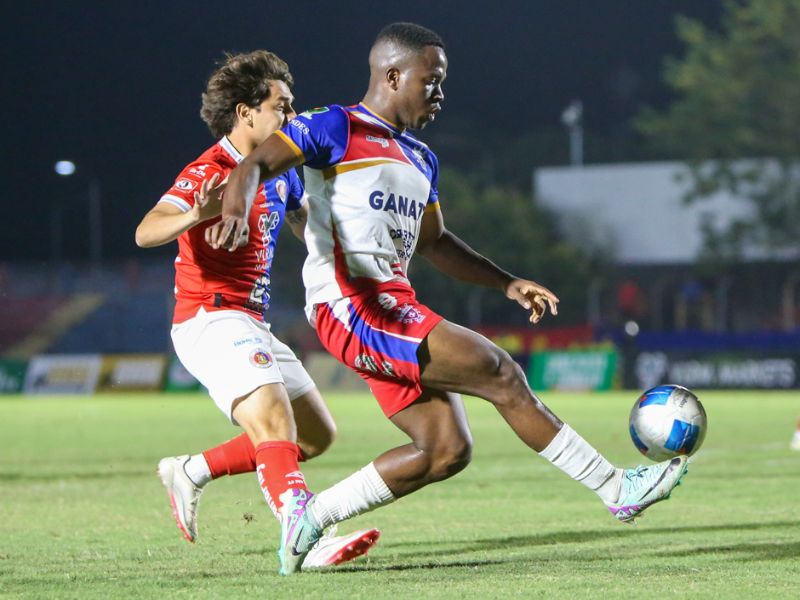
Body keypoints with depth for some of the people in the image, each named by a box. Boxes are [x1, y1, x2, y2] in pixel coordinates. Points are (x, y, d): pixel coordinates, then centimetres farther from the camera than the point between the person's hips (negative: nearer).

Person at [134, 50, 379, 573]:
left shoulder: (282, 173, 13)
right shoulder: (209, 172, -12)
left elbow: (313, 230, 30)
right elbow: (146, 232, -27)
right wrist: (195, 214, -47)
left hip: (252, 327, 9)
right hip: (210, 320, -9)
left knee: (317, 435, 12)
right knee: (275, 422, -26)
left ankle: (191, 472, 19)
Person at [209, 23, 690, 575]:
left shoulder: (420, 160, 23)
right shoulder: (336, 128, -3)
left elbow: (433, 242, 32)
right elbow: (257, 164, -11)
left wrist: (508, 284, 22)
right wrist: (235, 211, -33)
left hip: (395, 309, 10)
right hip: (351, 304, -10)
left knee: (447, 451, 2)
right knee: (500, 373, -14)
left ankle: (311, 519, 8)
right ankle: (618, 489, -9)